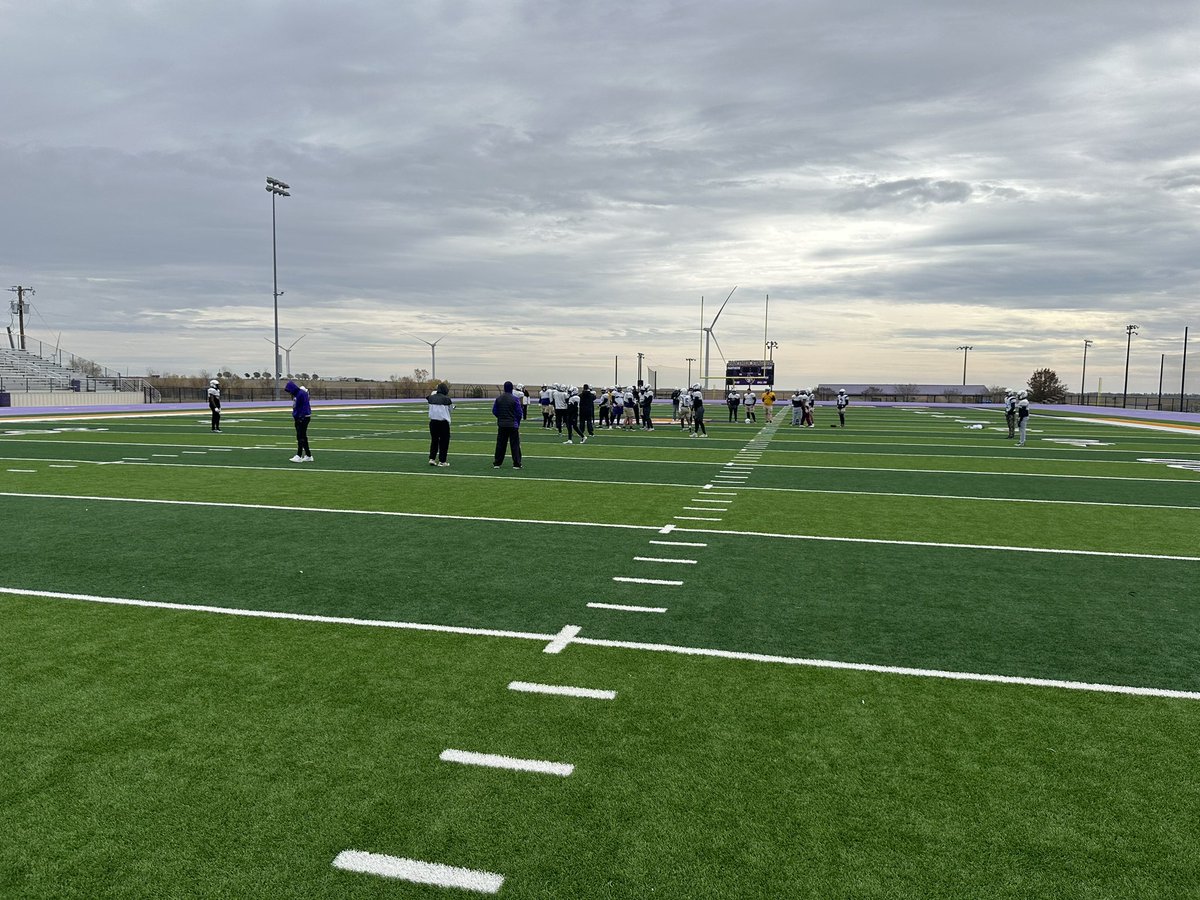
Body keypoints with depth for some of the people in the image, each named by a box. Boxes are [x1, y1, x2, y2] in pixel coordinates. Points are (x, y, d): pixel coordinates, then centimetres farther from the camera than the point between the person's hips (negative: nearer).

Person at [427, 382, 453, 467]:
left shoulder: (431, 397, 0)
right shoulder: (446, 399, -12)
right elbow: (451, 408, 1)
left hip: (433, 421, 5)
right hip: (443, 422, -5)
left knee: (434, 440, 16)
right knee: (444, 441, 6)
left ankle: (432, 458, 10)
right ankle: (441, 461, 6)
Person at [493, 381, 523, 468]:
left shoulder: (498, 399, 2)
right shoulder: (515, 399, -10)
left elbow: (494, 411, 6)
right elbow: (519, 413, -7)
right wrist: (517, 423, 9)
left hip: (501, 425, 4)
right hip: (513, 425, -4)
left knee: (500, 444, 10)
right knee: (515, 444, 2)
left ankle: (497, 463, 13)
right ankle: (516, 464, 2)